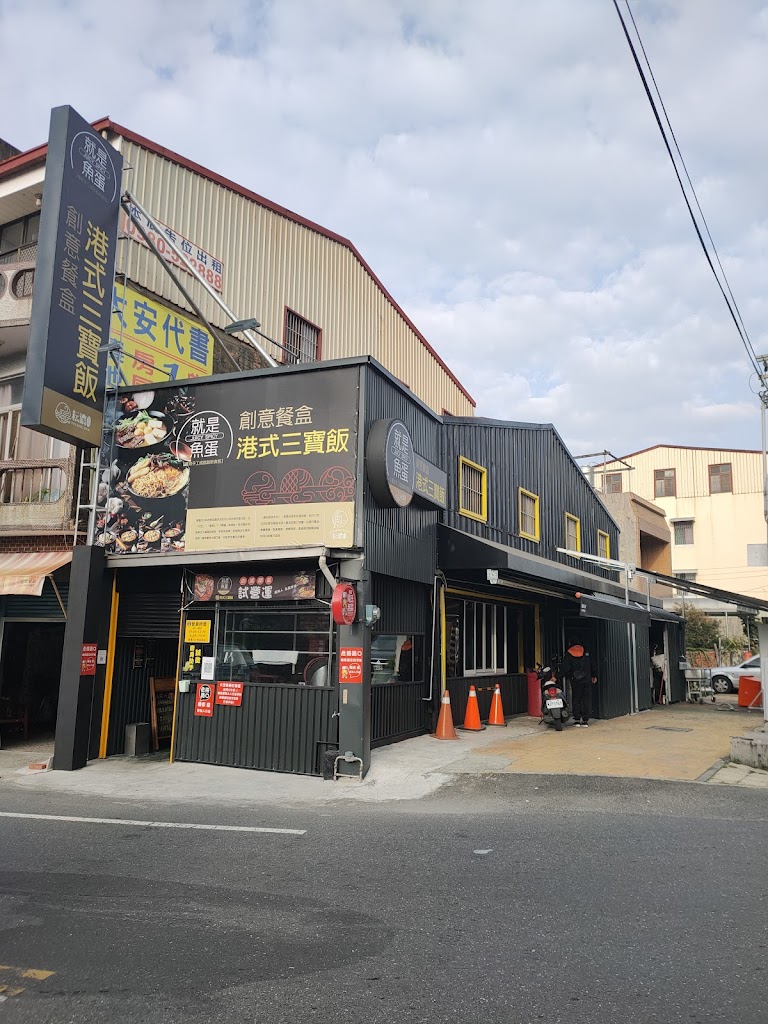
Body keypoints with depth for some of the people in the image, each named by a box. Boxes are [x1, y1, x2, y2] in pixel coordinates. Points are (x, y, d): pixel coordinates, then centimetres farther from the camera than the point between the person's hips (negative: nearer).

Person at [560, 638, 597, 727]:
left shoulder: (568, 654, -2)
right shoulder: (586, 652, 9)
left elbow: (564, 668, -7)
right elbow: (592, 665, 13)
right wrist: (594, 676, 19)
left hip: (575, 681, -2)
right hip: (587, 680, 2)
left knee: (576, 700, 5)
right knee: (586, 699, 5)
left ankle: (577, 719, 3)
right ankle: (585, 720, 2)